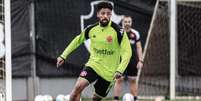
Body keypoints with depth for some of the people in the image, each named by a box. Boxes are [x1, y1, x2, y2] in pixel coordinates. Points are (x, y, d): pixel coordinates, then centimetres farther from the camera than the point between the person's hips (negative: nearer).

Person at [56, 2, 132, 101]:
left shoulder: (118, 31, -15)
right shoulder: (91, 29, -3)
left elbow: (127, 52, -15)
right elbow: (77, 40, 15)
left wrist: (119, 70, -27)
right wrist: (63, 56, 12)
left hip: (109, 72, -2)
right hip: (93, 65, 2)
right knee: (78, 86, -22)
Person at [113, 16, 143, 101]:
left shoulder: (135, 34, 6)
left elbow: (138, 48, 8)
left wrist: (140, 61, 1)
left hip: (133, 61, 2)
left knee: (133, 81, 7)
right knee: (119, 80, -5)